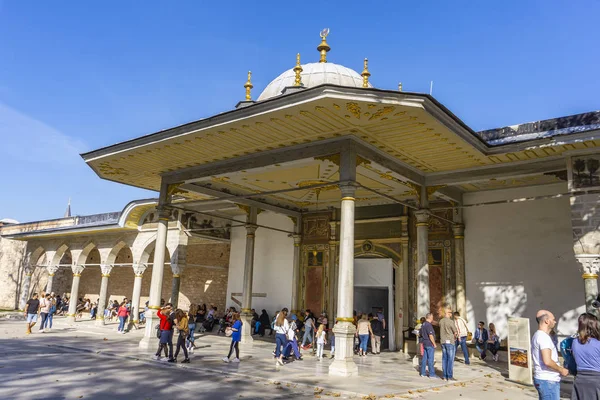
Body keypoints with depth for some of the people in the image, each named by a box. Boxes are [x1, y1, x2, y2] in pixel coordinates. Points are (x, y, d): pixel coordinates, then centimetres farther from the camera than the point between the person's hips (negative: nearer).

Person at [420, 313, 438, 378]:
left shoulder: (423, 325, 13)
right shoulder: (429, 325, -17)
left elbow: (419, 334, 21)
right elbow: (431, 336, -21)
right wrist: (434, 344, -13)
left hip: (424, 344, 9)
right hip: (430, 344, -9)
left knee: (424, 358, 10)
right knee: (430, 359, -5)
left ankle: (423, 373, 14)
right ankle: (432, 374, -3)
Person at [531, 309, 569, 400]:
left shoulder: (537, 335, 14)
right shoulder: (544, 337, -19)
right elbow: (547, 361, -27)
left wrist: (559, 367, 17)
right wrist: (561, 370, -11)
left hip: (542, 378, 10)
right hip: (548, 381, -10)